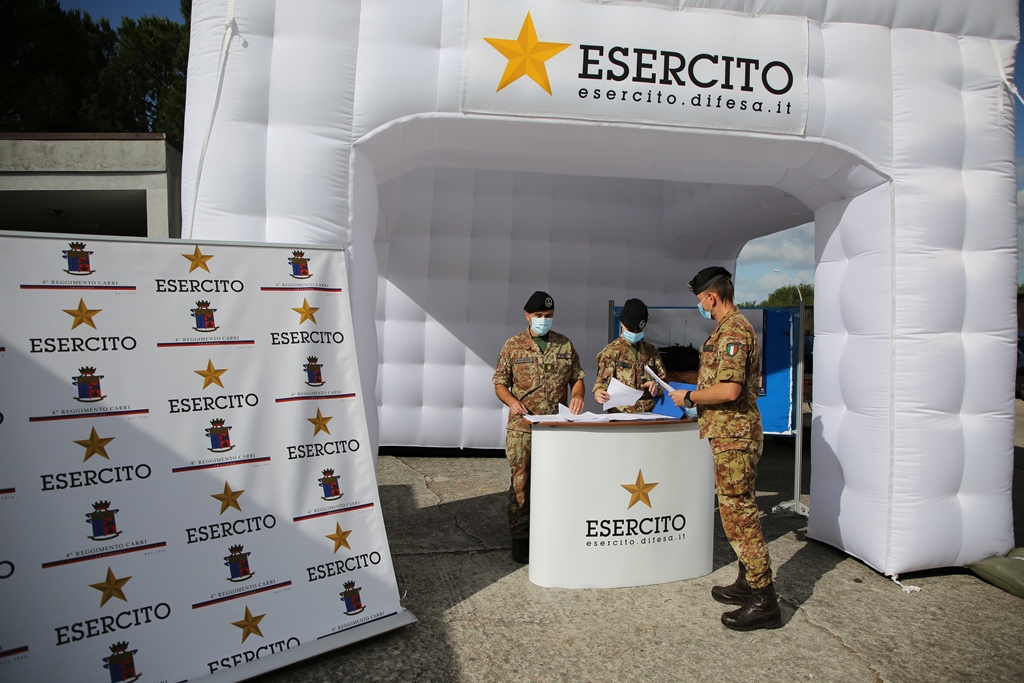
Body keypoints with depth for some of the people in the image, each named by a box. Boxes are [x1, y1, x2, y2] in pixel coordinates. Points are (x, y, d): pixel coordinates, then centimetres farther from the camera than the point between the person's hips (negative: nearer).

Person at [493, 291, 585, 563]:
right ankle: (520, 539, 11)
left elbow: (577, 377, 14)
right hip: (523, 427, -2)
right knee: (522, 483, 0)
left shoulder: (565, 344, 10)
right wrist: (512, 402, -16)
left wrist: (577, 395, -7)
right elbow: (500, 383, 4)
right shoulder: (513, 345, 3)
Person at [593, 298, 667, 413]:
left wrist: (657, 387, -2)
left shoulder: (651, 351, 16)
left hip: (648, 415, 4)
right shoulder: (610, 352, 4)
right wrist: (599, 395, -21)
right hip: (620, 416, -4)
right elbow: (601, 385, 1)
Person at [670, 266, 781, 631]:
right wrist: (697, 397, 21)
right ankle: (748, 583, 28)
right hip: (733, 433, 11)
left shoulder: (732, 332, -18)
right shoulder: (735, 327, 16)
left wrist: (689, 396, -14)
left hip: (733, 435, -11)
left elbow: (729, 390, -27)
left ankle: (764, 601, 1)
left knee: (738, 512, -6)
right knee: (738, 509, 17)